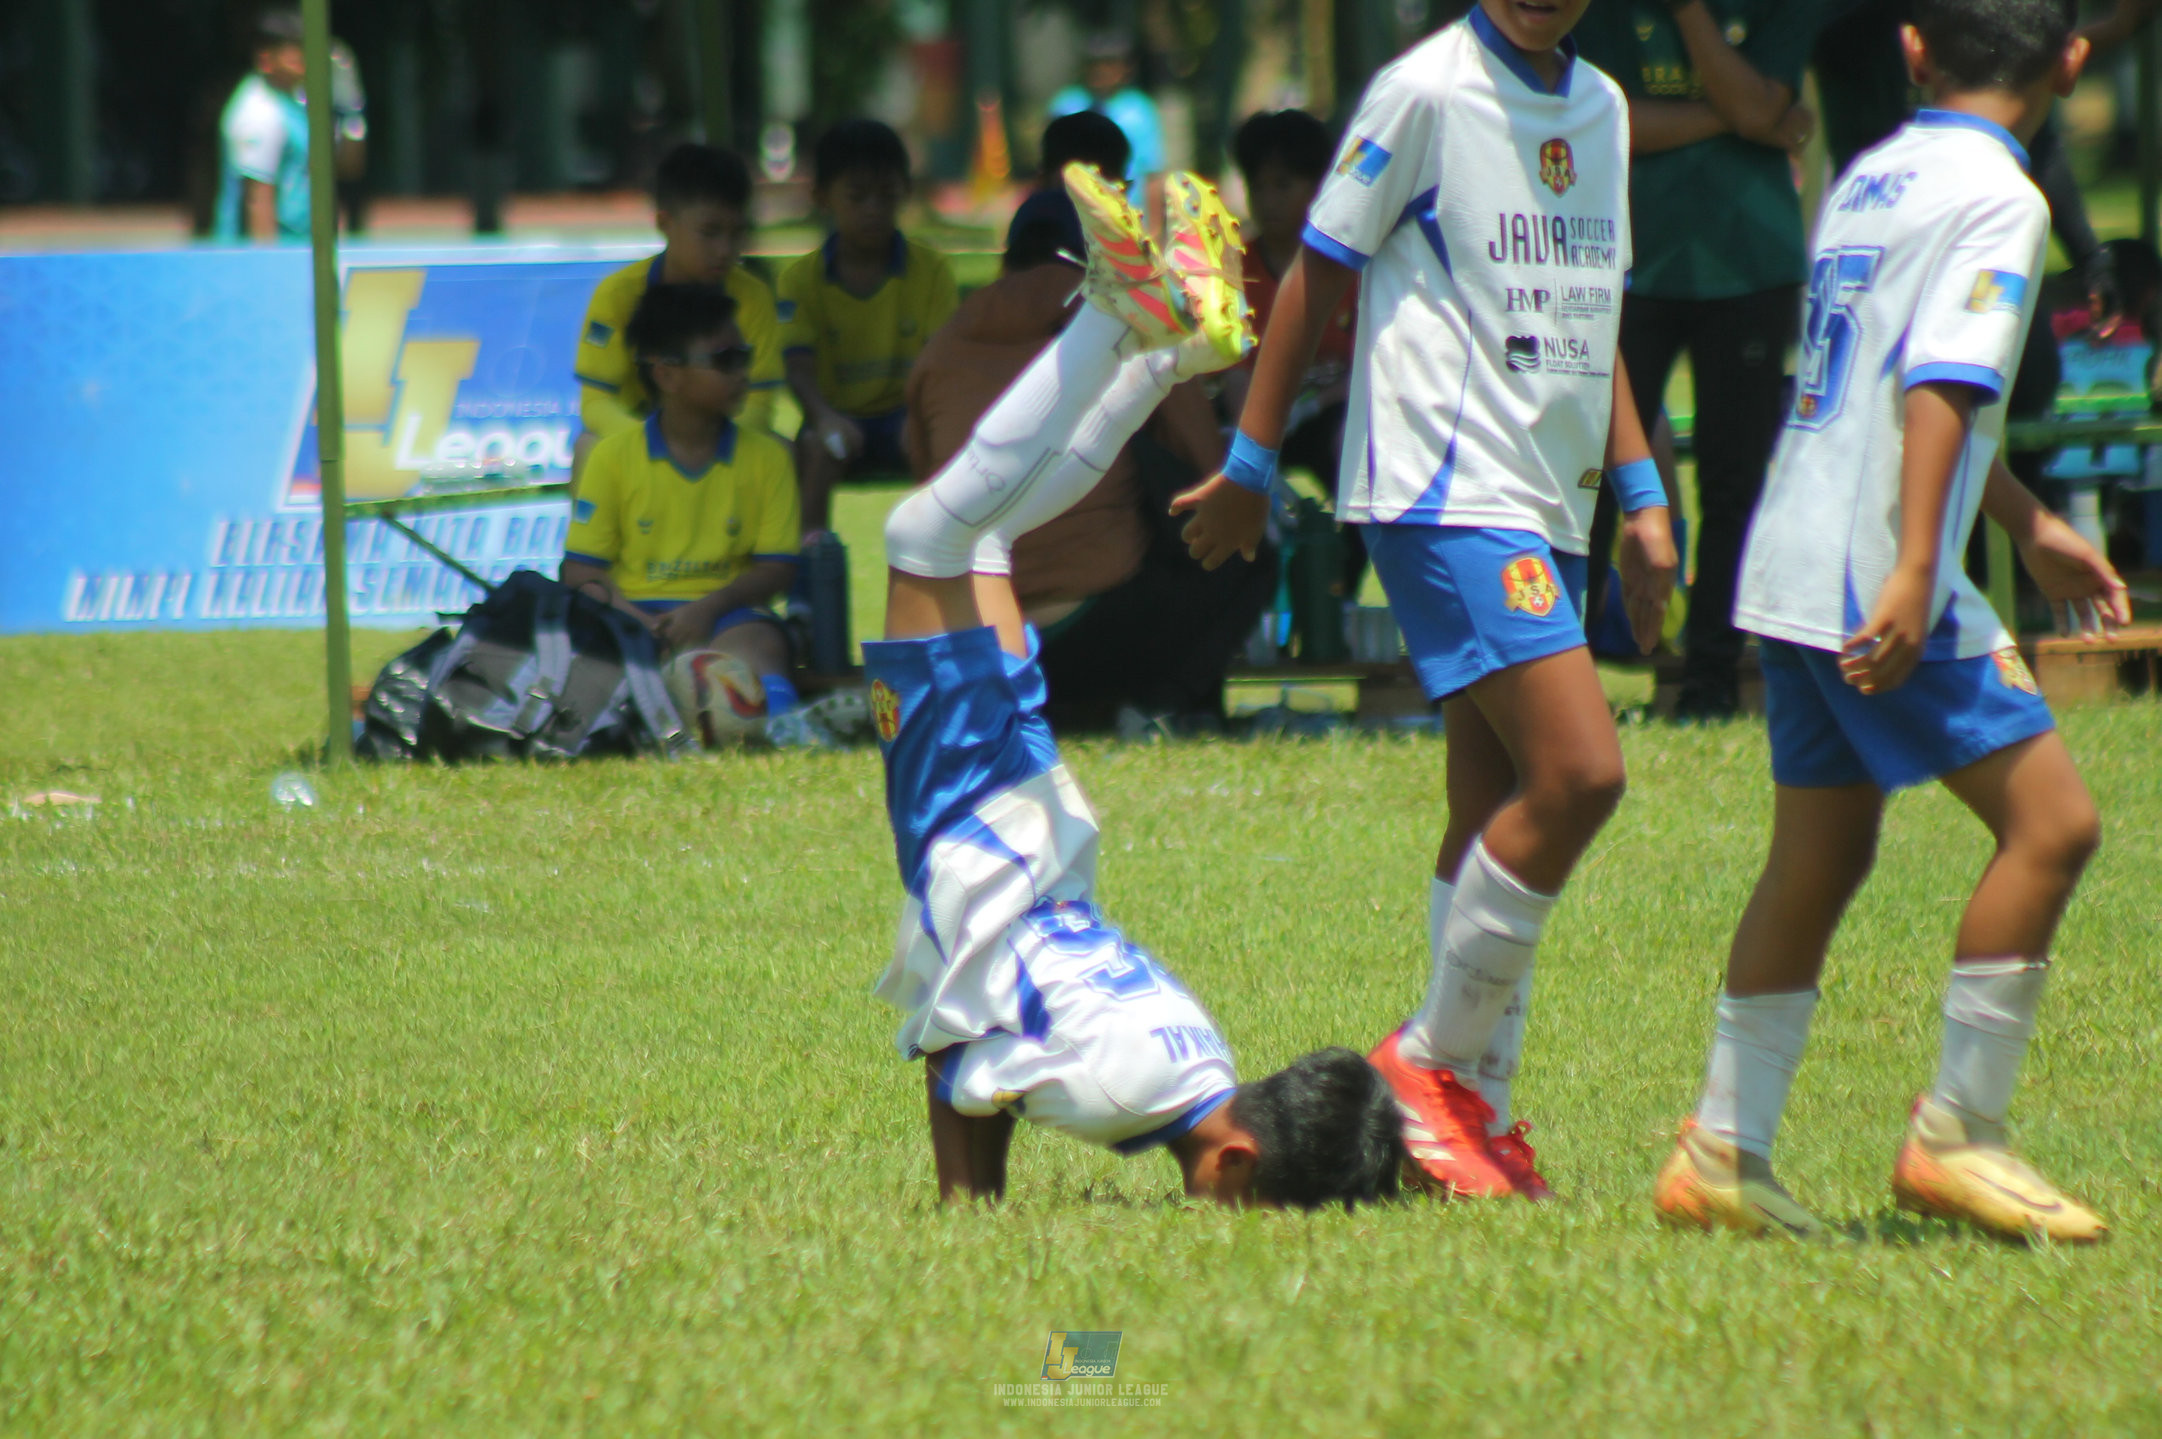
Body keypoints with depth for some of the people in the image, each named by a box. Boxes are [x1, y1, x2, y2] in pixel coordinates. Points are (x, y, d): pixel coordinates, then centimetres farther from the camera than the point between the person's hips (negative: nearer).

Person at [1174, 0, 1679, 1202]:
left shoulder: (1602, 108, 15)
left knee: (1499, 812, 7)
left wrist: (1644, 497, 19)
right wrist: (1252, 464, 0)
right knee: (1579, 772, -18)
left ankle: (1476, 1109, 11)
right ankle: (1435, 1061, -7)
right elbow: (1319, 273, -2)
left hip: (1547, 510, 8)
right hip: (1448, 495, -8)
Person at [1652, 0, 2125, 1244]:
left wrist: (2033, 526, 39)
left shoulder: (1869, 182, 18)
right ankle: (1959, 1134, -6)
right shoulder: (1997, 199, -9)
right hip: (1878, 583, -9)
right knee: (2051, 818, -6)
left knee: (1820, 858, 14)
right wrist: (1913, 574, -29)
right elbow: (1942, 389, -21)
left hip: (1794, 571, 9)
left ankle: (1724, 1151, 14)